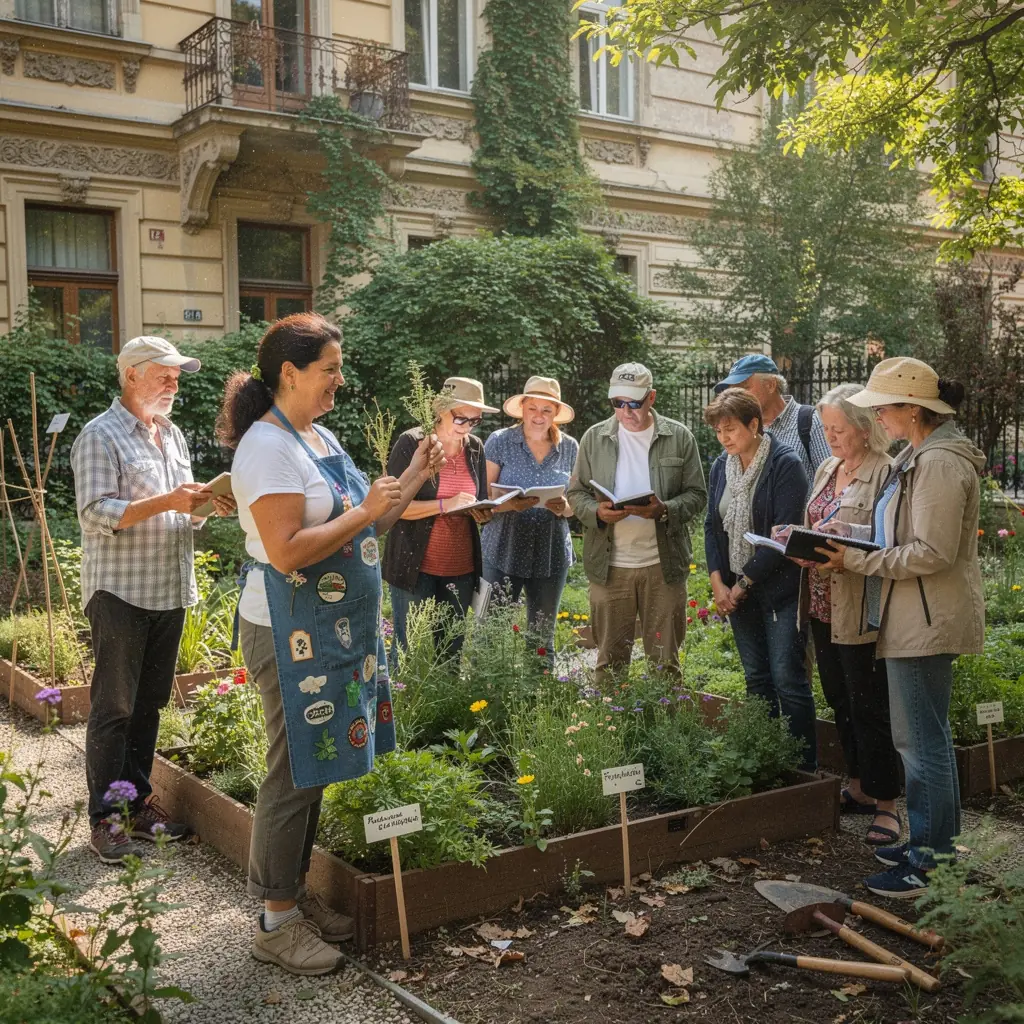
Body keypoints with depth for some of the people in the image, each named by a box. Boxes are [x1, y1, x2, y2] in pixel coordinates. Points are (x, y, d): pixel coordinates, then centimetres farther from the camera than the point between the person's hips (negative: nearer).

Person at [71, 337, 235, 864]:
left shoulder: (172, 435, 15)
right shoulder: (100, 436, -8)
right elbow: (96, 514, -17)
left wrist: (208, 504, 0)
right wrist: (166, 502, -25)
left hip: (170, 591, 7)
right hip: (121, 592, -7)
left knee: (149, 703, 13)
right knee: (113, 707, -1)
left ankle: (138, 801, 23)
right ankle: (104, 818, 8)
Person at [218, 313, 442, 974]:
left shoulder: (320, 436, 13)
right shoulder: (268, 447, -17)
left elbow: (357, 529, 18)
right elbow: (287, 552, -25)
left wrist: (411, 481, 9)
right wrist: (364, 513, -20)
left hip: (339, 629, 9)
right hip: (293, 633, -9)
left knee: (314, 770, 16)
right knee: (294, 775, -1)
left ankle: (296, 894, 29)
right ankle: (276, 922, 12)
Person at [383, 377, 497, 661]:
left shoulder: (475, 447, 9)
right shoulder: (411, 443, -7)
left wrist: (482, 512, -6)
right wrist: (445, 505, -23)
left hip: (461, 568, 5)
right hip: (415, 566, -5)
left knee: (451, 650, 8)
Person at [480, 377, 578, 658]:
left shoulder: (569, 447, 7)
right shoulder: (499, 441, -1)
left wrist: (564, 507, -12)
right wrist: (510, 504, -24)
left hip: (551, 555, 3)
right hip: (504, 551, -2)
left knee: (543, 636, 11)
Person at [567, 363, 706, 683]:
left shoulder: (680, 438, 3)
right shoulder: (594, 438, 6)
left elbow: (696, 494, 3)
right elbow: (576, 492, 9)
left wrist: (664, 510, -17)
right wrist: (597, 512, -13)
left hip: (663, 564, -1)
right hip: (609, 564, 1)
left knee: (665, 660, 8)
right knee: (610, 659, 8)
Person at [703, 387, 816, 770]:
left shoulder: (785, 465, -12)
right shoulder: (721, 466, 9)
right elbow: (712, 526, 11)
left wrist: (745, 583, -14)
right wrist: (718, 582, -1)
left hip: (779, 588, -6)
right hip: (735, 589, 6)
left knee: (787, 678, -6)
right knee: (757, 678, 12)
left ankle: (804, 767, 4)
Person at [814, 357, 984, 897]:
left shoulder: (940, 464, -19)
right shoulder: (918, 456, 12)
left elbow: (932, 553, -24)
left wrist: (857, 561, -19)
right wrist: (847, 533, 4)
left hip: (927, 623, -11)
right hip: (915, 621, 11)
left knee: (921, 738, -2)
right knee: (927, 733, 18)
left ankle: (929, 861, 8)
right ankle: (934, 839, 31)